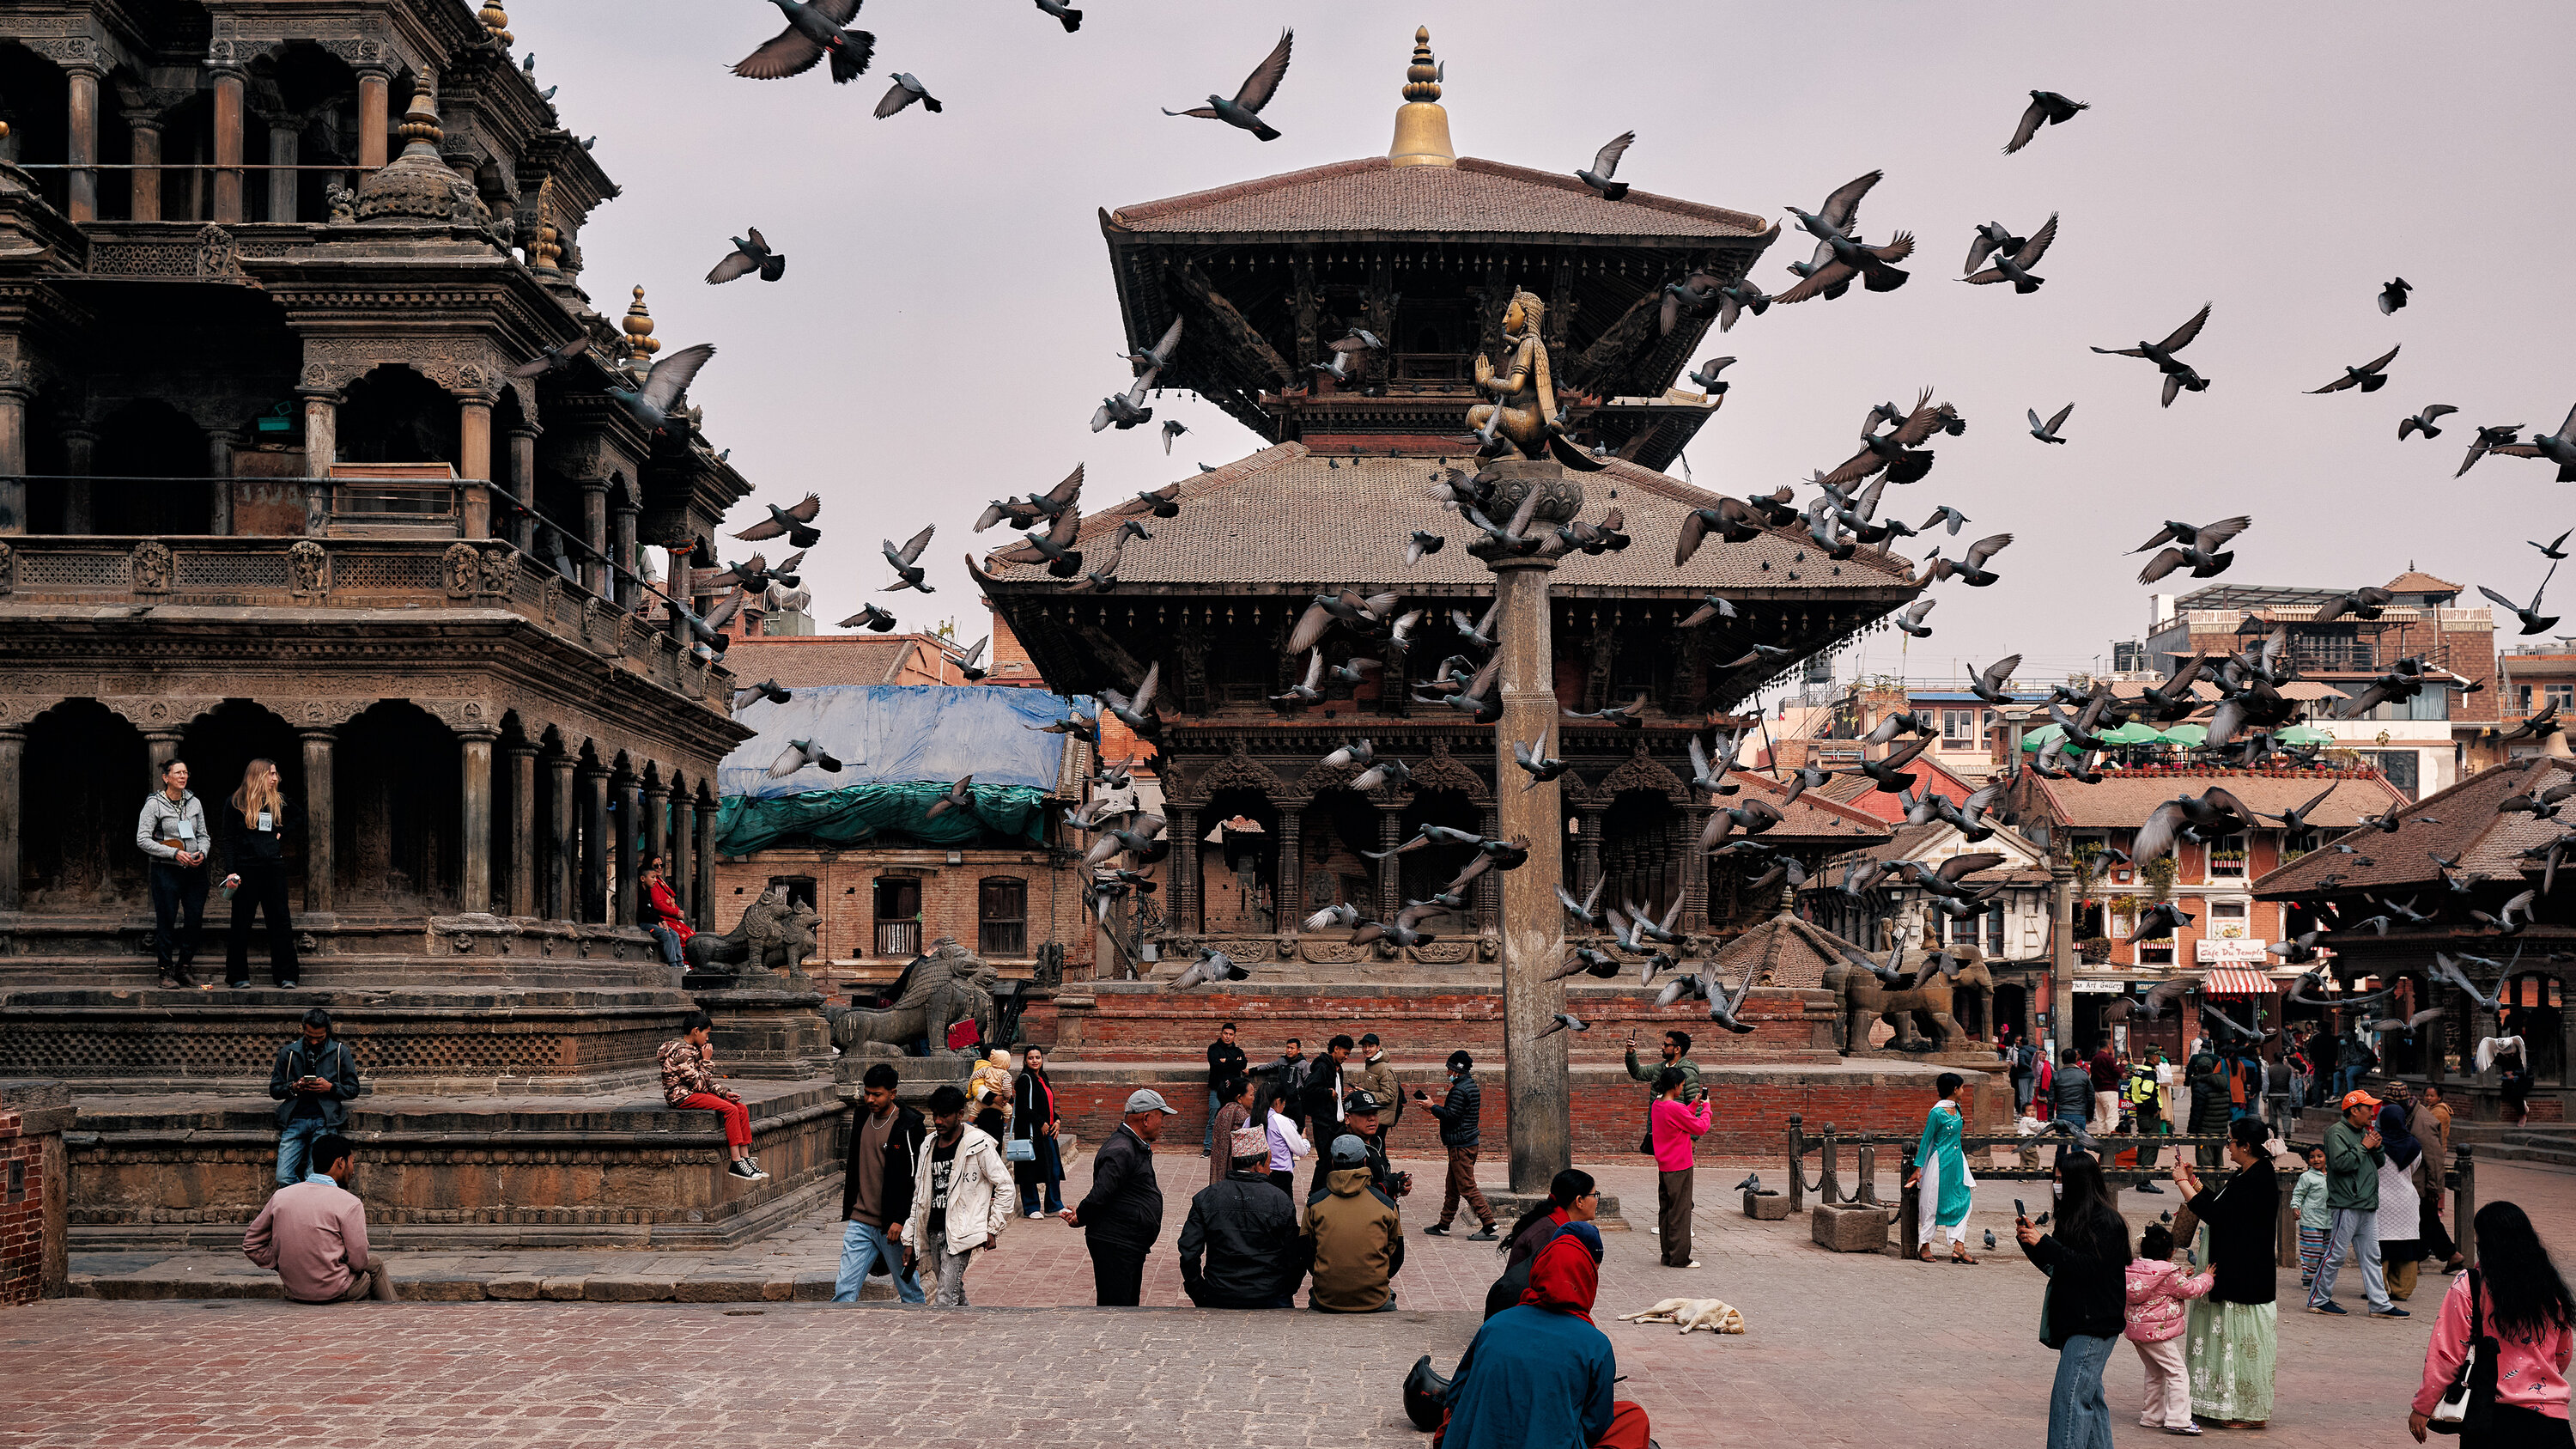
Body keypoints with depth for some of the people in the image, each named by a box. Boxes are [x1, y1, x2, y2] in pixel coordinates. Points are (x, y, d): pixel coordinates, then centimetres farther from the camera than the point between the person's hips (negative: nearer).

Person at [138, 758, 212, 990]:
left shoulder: (194, 803, 11)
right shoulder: (154, 804, -3)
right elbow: (142, 840, -8)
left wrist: (201, 853, -5)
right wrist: (175, 853, -15)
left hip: (194, 870, 4)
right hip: (167, 871, -4)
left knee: (195, 921, 2)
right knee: (166, 922, -2)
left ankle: (183, 968, 18)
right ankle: (166, 972, 9)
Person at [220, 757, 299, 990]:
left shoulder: (279, 801, 11)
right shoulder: (237, 803, 1)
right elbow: (229, 840, -1)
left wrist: (282, 835, 11)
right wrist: (231, 871, -11)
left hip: (274, 867, 3)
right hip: (246, 869, -3)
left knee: (280, 920, 0)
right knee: (241, 924, 2)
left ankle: (286, 976, 4)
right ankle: (238, 977, 10)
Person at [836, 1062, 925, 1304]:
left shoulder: (910, 1126, -11)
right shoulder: (861, 1116, 9)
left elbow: (917, 1179, -12)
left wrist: (901, 1221, -16)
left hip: (893, 1225, -5)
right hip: (860, 1223, 5)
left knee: (910, 1291, 8)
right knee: (844, 1291, -2)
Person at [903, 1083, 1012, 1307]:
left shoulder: (979, 1145, -8)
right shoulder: (928, 1146, 11)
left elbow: (1004, 1186, -4)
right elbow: (919, 1195, 16)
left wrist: (993, 1229, -7)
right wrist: (910, 1239, 13)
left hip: (959, 1233, -7)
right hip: (932, 1231, 7)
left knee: (944, 1299, -14)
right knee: (954, 1292, 13)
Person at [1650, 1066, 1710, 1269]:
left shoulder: (1656, 1105, 6)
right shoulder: (1675, 1108, -21)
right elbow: (1700, 1127, -13)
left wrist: (1695, 1104, 16)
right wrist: (1706, 1107, 2)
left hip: (1663, 1166, 9)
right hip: (1680, 1167, -9)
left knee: (1665, 1211, 12)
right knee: (1680, 1212, -2)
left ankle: (1668, 1255, 18)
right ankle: (1679, 1257, 1)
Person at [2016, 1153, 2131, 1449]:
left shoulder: (2105, 1222, -13)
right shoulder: (2073, 1216, 15)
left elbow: (2090, 1267, -22)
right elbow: (2056, 1267, 19)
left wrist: (2043, 1242, -21)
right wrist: (2030, 1239, 4)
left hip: (2094, 1324, -9)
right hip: (2074, 1322, 9)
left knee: (2069, 1396, -14)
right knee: (2089, 1397, 13)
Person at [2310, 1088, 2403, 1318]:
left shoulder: (2364, 1132, 17)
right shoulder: (2337, 1132, -9)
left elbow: (2380, 1162, 22)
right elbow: (2341, 1162, -22)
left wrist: (2378, 1147, 2)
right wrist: (2364, 1147, -13)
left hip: (2368, 1204, 9)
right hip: (2347, 1203, -9)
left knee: (2371, 1256, 9)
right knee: (2336, 1254, -5)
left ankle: (2380, 1304, 11)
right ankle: (2318, 1300, 4)